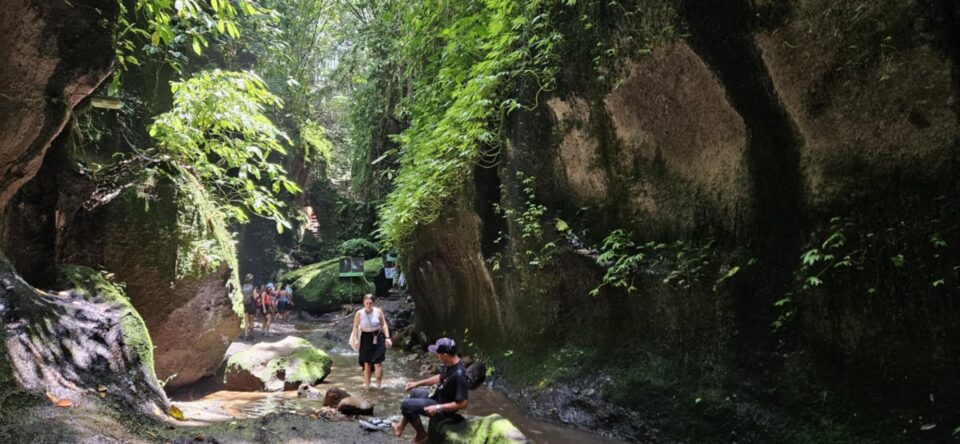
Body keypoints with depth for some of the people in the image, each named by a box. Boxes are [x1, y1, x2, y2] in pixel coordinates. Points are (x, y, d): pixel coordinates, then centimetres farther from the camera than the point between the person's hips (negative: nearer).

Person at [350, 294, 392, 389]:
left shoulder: (378, 311, -4)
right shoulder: (359, 313, -4)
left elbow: (384, 325, 3)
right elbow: (355, 327, 3)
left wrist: (387, 337, -4)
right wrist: (355, 339, -6)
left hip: (378, 338, -1)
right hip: (366, 338, 1)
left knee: (377, 362, -7)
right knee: (366, 363, 4)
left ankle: (378, 384, 7)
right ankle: (367, 384, 15)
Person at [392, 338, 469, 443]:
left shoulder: (459, 375, -36)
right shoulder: (449, 363, -9)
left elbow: (463, 403, -31)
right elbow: (441, 377, 12)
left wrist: (437, 408, -27)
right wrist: (418, 383, 11)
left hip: (444, 406, -9)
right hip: (439, 394, 9)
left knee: (406, 405, -6)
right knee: (415, 392, 27)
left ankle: (421, 434, 14)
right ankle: (401, 426, 37)